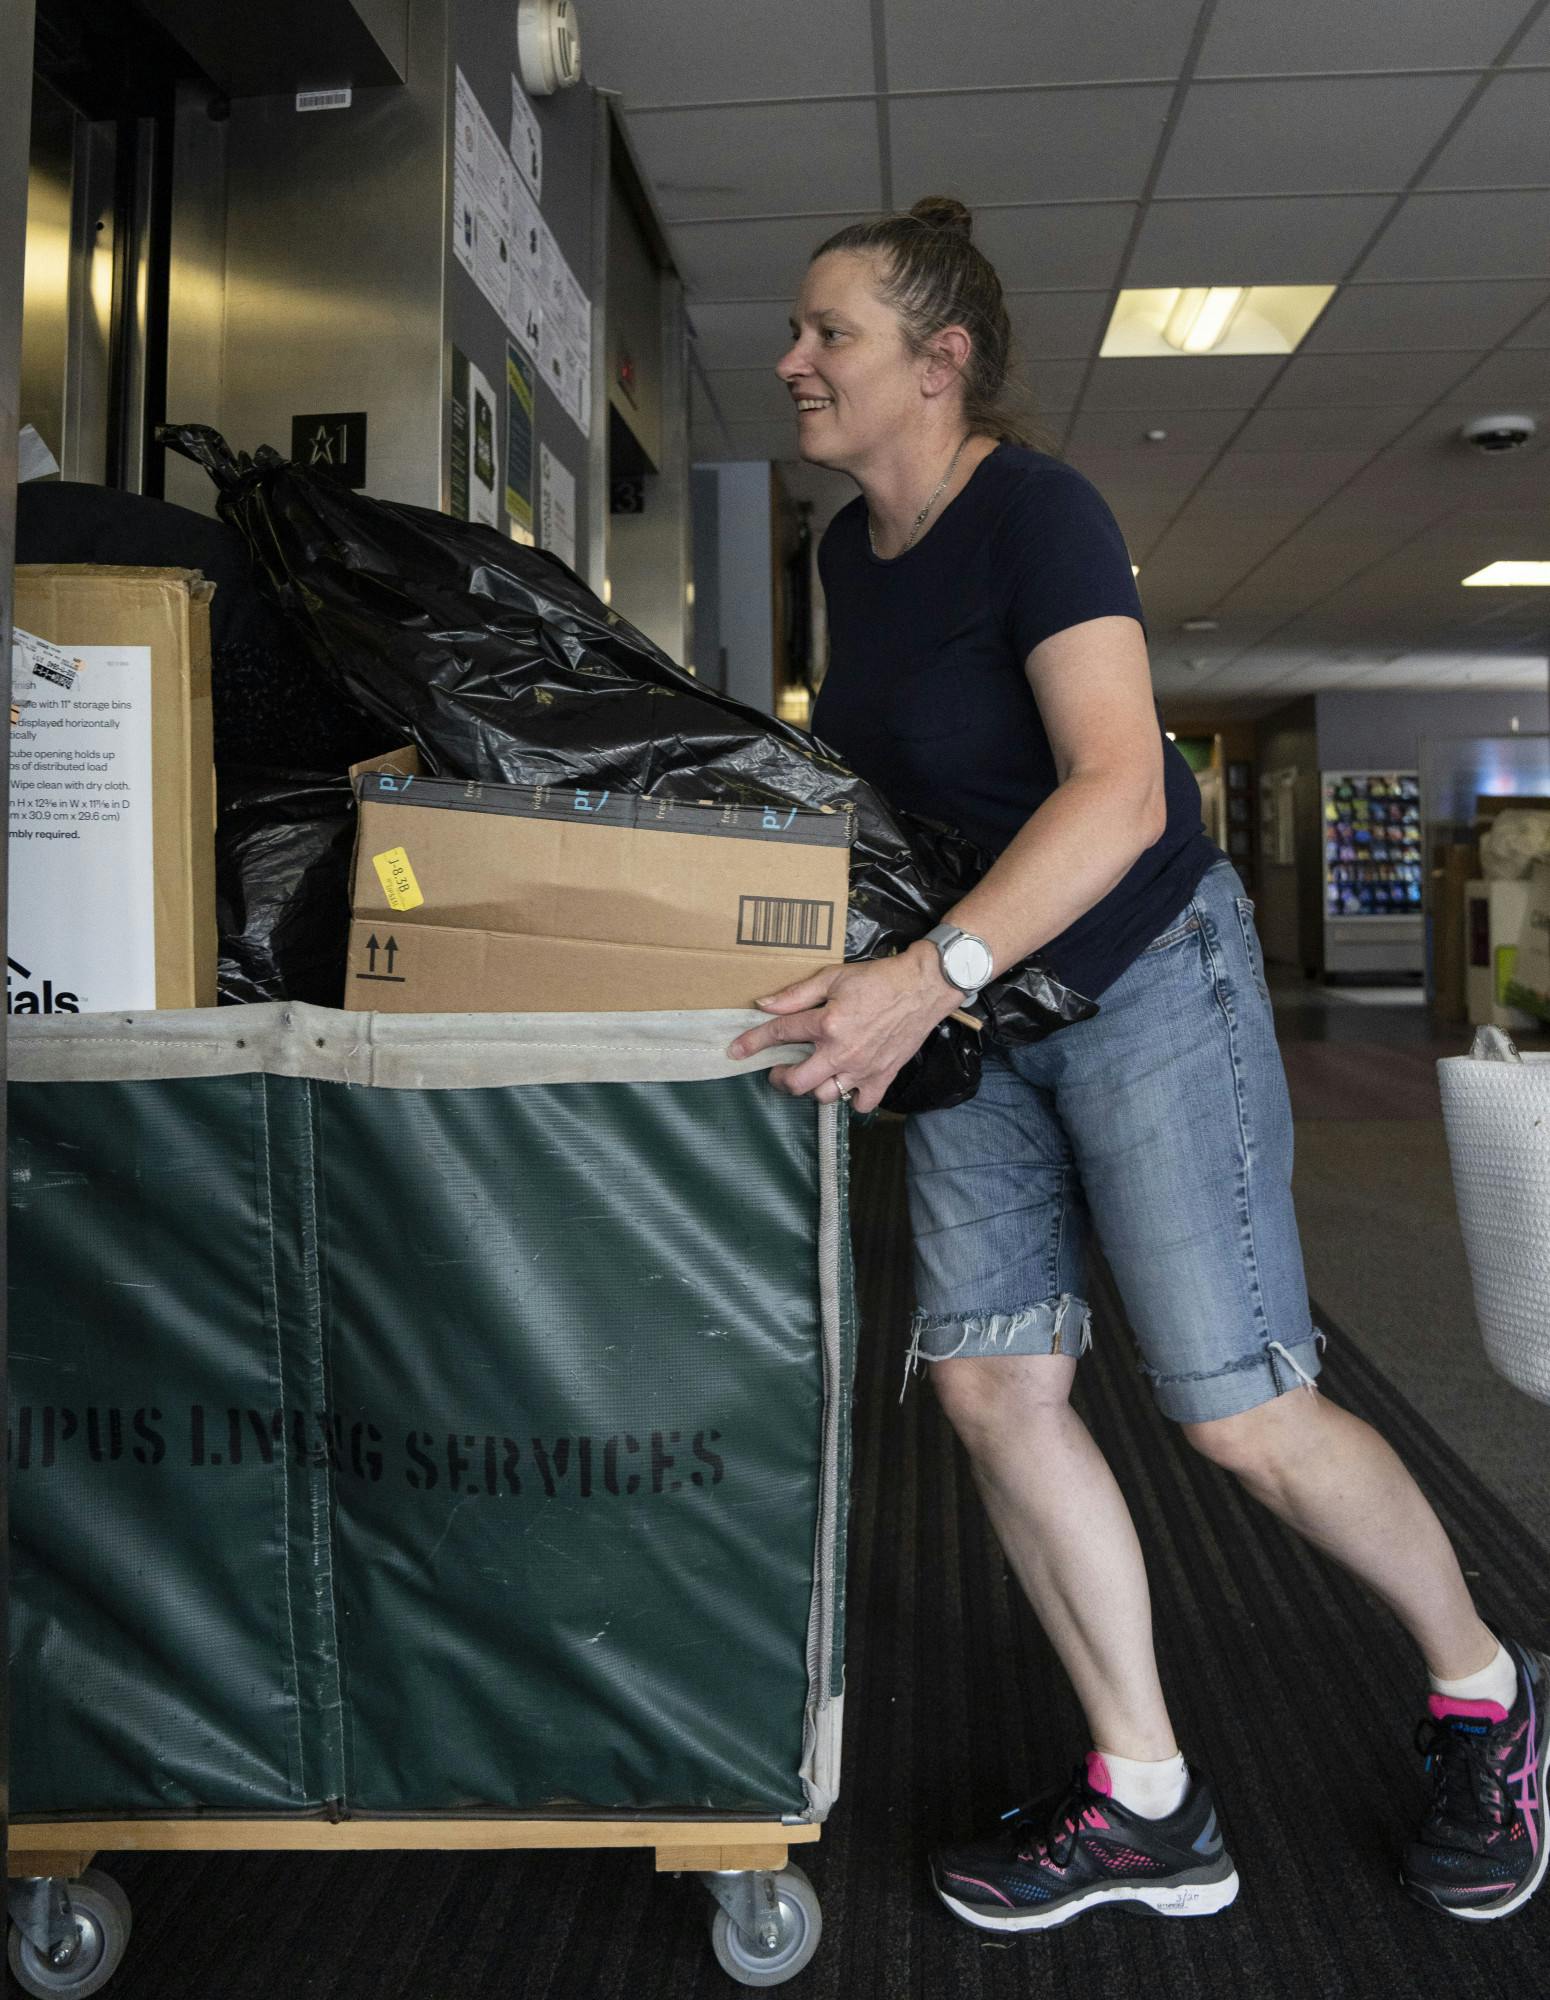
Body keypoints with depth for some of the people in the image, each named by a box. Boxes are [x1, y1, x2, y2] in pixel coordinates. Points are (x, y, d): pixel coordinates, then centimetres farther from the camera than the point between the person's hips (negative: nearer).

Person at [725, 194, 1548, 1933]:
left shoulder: (1033, 509, -17)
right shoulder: (850, 547, 8)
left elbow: (1116, 787, -30)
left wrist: (930, 974, -39)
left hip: (1142, 975, -7)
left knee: (1243, 1416, -4)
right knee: (989, 1384, 0)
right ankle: (1147, 1810, 16)